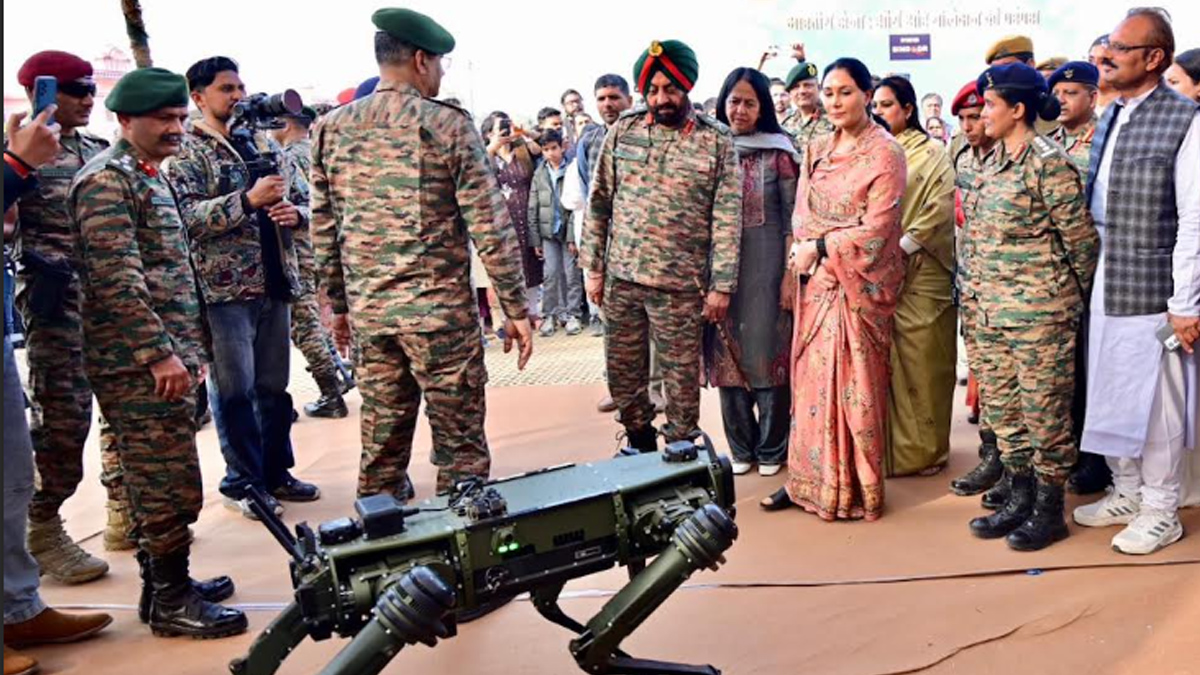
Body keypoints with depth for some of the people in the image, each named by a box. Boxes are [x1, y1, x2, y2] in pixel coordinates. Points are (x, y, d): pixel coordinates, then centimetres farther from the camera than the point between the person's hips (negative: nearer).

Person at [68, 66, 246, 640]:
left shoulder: (151, 177, 19)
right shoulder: (106, 180, -11)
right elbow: (117, 278, -20)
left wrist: (193, 346, 22)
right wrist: (159, 353, -22)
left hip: (166, 358, 10)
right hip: (139, 364, -9)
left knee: (155, 483, 16)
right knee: (171, 485, -5)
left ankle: (163, 582, 26)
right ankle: (171, 601, 5)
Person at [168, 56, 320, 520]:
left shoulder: (264, 143, 15)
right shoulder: (186, 152, -2)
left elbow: (302, 199, 15)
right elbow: (188, 215, -16)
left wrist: (295, 212, -8)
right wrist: (248, 200, -26)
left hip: (275, 281, 6)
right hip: (224, 286, -5)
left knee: (274, 385, 12)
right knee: (235, 389, 0)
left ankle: (276, 472, 23)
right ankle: (242, 481, 13)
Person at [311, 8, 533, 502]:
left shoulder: (330, 129, 6)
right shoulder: (448, 126, -8)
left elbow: (323, 231, 10)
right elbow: (490, 228, -10)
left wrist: (339, 305, 20)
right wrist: (516, 309, -3)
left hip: (368, 313, 5)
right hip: (440, 310, -5)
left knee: (381, 445, 13)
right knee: (460, 444, 5)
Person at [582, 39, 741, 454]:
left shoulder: (716, 140, -4)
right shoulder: (623, 131, 3)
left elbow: (727, 218, -5)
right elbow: (599, 202, 7)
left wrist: (721, 285, -8)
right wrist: (593, 267, 4)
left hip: (680, 284, -3)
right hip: (620, 278, 3)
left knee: (681, 375, 6)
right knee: (622, 372, 13)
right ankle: (639, 441, 34)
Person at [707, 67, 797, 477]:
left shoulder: (778, 153, -2)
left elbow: (792, 219, -3)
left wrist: (791, 275, -9)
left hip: (766, 266, -3)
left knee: (768, 353, 2)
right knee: (727, 354, 8)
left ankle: (771, 450, 16)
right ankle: (741, 448, 21)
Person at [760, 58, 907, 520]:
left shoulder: (884, 152, -8)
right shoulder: (817, 149, 11)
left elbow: (876, 230, -14)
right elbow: (801, 212, 12)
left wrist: (818, 248, -13)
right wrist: (802, 250, -8)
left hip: (858, 283, -6)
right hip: (815, 281, 6)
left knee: (852, 386, 0)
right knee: (811, 379, 9)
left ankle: (855, 489, 11)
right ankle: (808, 479, 18)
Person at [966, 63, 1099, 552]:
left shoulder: (1049, 164, -13)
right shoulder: (995, 163, 11)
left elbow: (1082, 239, -9)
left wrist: (1070, 299, 0)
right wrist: (981, 294, 14)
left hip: (1039, 310, -8)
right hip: (992, 310, 8)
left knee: (1044, 408, 2)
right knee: (1001, 405, 14)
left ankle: (1049, 508, 14)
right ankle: (1019, 496, 27)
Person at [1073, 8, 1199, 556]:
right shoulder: (1109, 119, 10)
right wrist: (1090, 275, 9)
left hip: (1154, 293, -7)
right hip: (1104, 290, 7)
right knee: (1110, 397, 16)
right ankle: (1126, 493, 34)